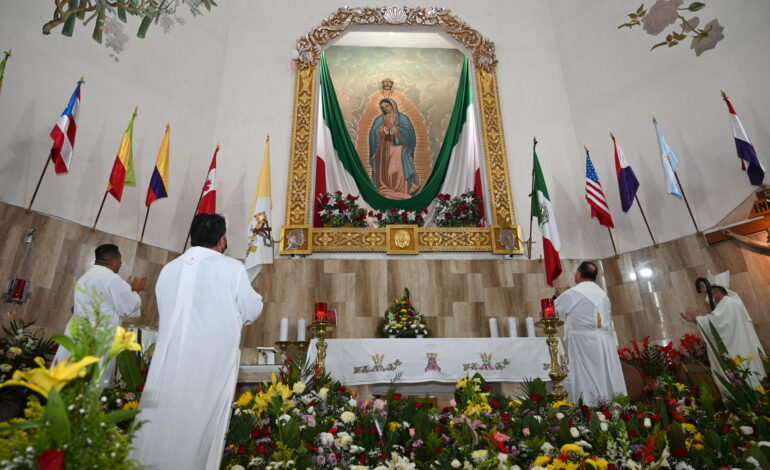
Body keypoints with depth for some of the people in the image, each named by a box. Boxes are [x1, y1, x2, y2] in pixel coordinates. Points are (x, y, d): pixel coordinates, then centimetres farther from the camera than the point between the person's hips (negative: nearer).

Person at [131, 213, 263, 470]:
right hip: (212, 363, -4)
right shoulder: (232, 268, -9)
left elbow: (165, 311, 17)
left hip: (168, 360, 5)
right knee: (199, 424, 6)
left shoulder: (169, 269, 6)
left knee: (159, 421, 13)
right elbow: (252, 311, -1)